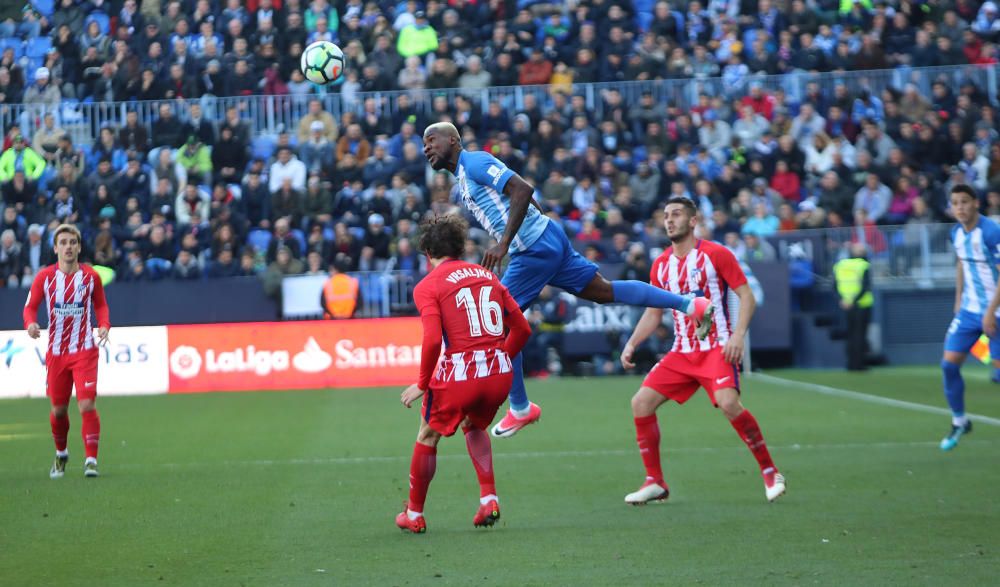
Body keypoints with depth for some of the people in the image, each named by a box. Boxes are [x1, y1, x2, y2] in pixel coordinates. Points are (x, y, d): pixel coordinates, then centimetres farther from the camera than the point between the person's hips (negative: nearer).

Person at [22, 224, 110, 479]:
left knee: (87, 405, -15)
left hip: (84, 351, -1)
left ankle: (91, 460, -10)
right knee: (58, 409, 9)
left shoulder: (91, 276, -1)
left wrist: (104, 325, -7)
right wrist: (31, 323, -19)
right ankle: (61, 454, 34)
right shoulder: (45, 277, -2)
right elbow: (30, 306, 2)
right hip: (56, 353, 1)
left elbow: (101, 305, 11)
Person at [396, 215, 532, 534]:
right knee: (474, 427, 33)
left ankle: (414, 514, 27)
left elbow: (433, 340, -13)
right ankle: (489, 498, 19)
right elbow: (522, 329, 16)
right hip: (500, 373, 5)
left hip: (459, 374, -5)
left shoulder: (427, 286, 1)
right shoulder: (487, 275, 17)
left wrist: (423, 384, -3)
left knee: (428, 437, 19)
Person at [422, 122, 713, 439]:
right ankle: (691, 304, 17)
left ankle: (520, 409, 3)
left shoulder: (474, 163, -11)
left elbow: (522, 189, -23)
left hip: (533, 248, -10)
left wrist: (503, 244, -28)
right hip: (548, 243, 10)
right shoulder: (463, 179, 19)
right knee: (604, 291, 15)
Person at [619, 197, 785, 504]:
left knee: (728, 402, -28)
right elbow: (653, 314, 19)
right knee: (641, 402, -7)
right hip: (681, 352, 6)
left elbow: (747, 296, -7)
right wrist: (631, 344, 6)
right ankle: (655, 482, 4)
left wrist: (738, 335, -20)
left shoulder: (716, 254, -5)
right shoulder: (660, 265, 11)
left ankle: (770, 473, -13)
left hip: (717, 348, -6)